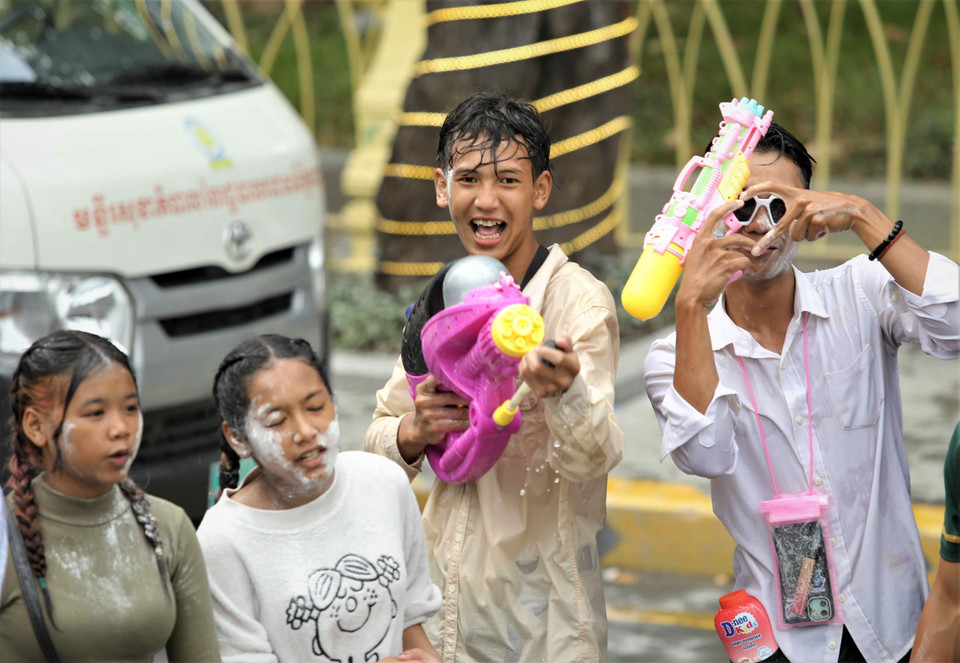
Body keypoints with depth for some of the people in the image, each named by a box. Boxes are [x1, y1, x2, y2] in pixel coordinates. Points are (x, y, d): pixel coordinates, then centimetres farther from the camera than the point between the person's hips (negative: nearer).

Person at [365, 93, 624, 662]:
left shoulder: (580, 300, -12)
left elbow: (594, 460, -22)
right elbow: (380, 439, 10)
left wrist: (564, 391, -43)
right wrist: (415, 432, -13)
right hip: (450, 591, 5)